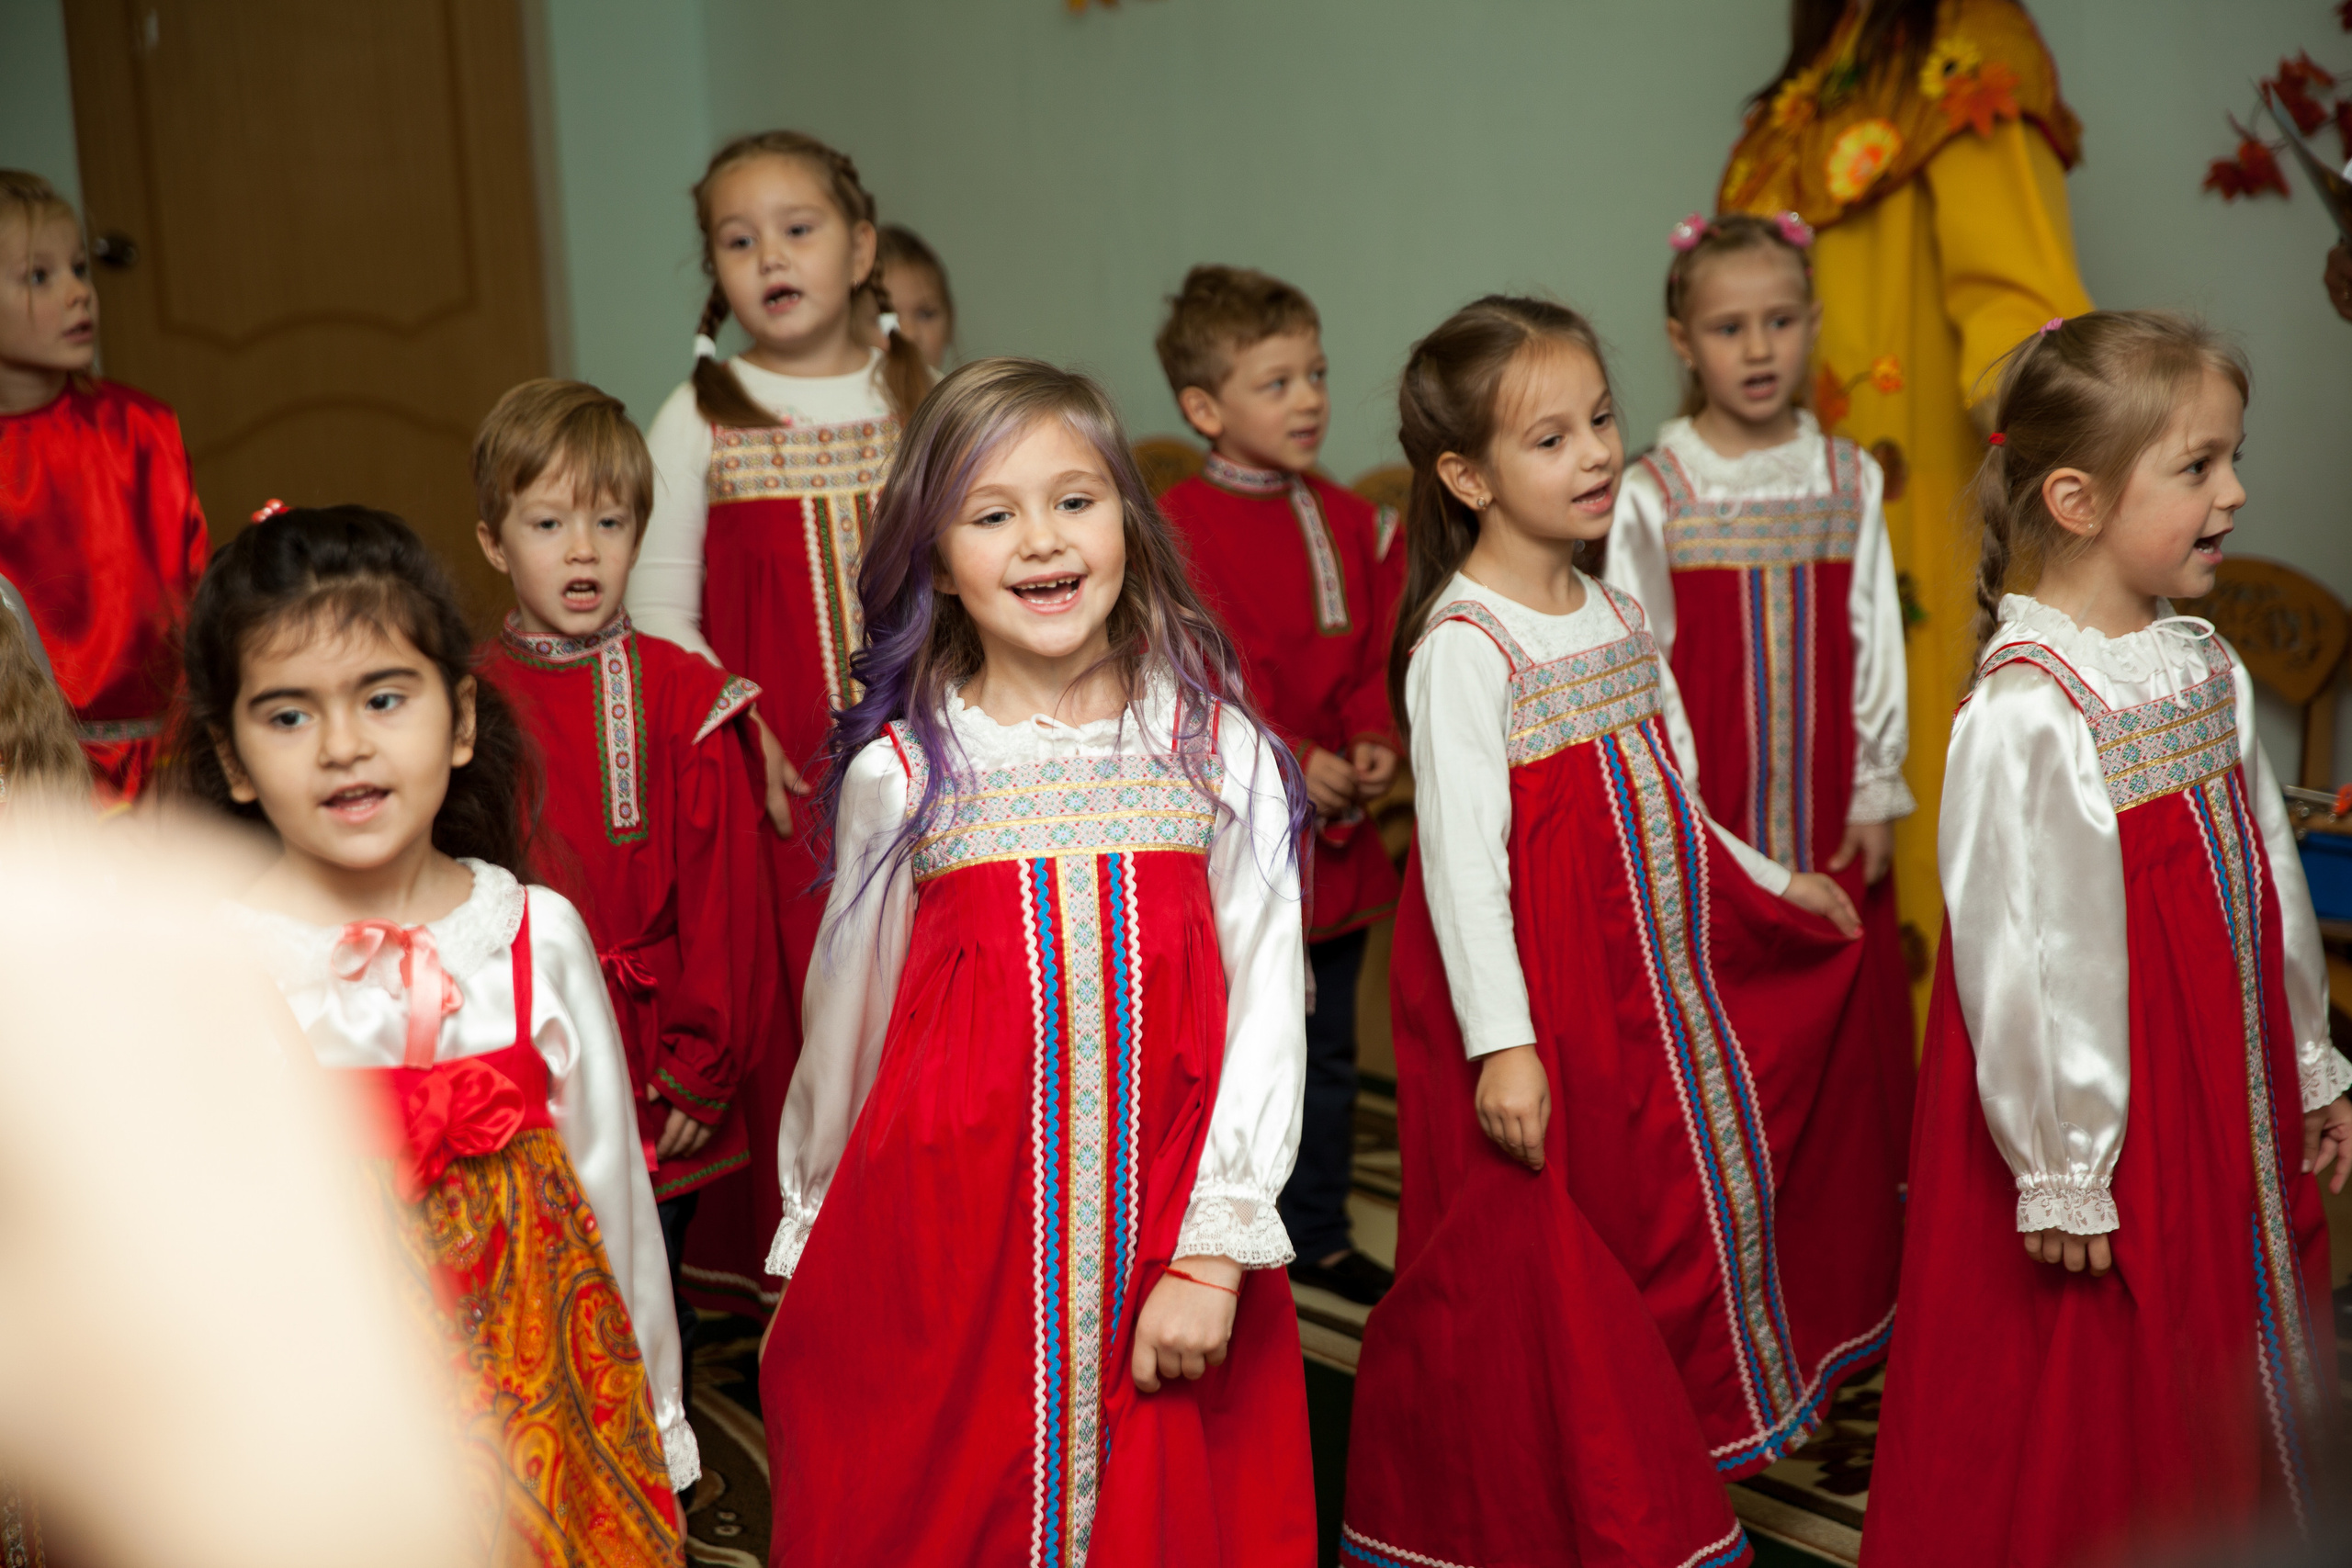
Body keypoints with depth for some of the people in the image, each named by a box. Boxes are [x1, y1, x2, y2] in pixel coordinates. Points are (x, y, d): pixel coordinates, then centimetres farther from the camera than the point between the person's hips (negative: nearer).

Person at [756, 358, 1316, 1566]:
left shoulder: (1219, 749, -1)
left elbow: (1266, 1004, -4)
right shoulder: (899, 771, -1)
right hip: (950, 1230, 0)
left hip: (1165, 1234, 0)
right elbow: (846, 1019, 10)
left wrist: (1214, 1249, -10)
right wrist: (810, 1237, 18)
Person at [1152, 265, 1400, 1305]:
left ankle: (1319, 1235, 31)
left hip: (1338, 828, 6)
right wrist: (1288, 757, -23)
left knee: (1326, 1050, 16)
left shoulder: (1348, 519, 10)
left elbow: (1370, 652, 9)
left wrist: (1373, 741, -9)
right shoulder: (1177, 524, -10)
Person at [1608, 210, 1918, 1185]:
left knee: (1846, 1035, 7)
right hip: (1702, 820, -3)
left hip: (1830, 821, 3)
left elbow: (1876, 643, 7)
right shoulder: (1653, 494, -4)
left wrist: (1877, 794, 3)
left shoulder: (1850, 480, 5)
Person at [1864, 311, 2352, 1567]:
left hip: (2228, 1092, 8)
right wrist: (2060, 1168, -16)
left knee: (2225, 1371, 20)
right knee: (2074, 1409, 7)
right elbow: (2018, 955, -21)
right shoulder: (2027, 713, -23)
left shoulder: (2207, 668, 3)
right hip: (2096, 1110, -8)